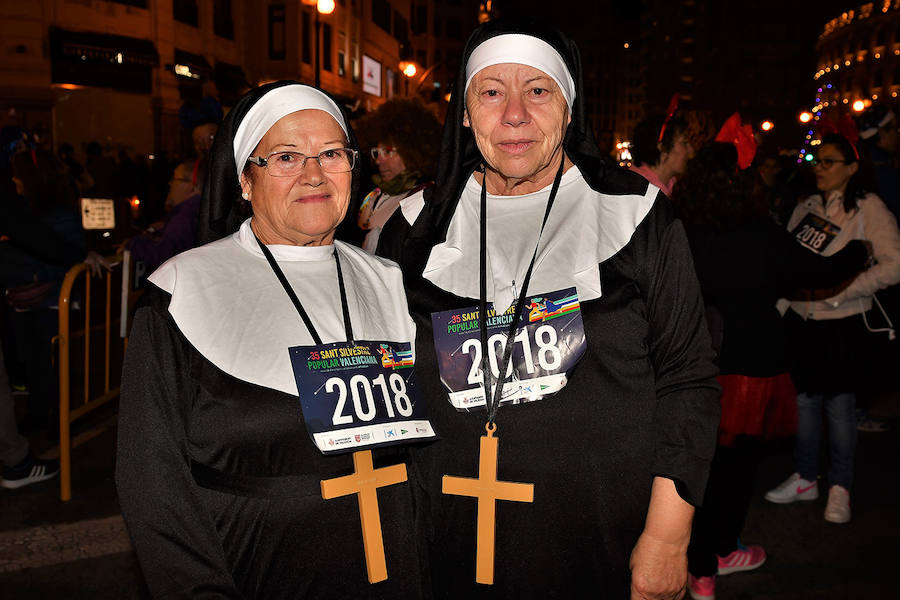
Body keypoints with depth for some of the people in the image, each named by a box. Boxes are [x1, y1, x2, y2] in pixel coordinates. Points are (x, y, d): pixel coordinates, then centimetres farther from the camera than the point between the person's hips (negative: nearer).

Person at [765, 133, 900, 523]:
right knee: (805, 400, 13)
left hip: (842, 323, -5)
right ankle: (805, 479, 28)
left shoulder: (868, 208, -8)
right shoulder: (806, 207, 8)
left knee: (839, 405, 5)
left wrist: (838, 290, -20)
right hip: (801, 320, 5)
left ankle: (839, 487, 22)